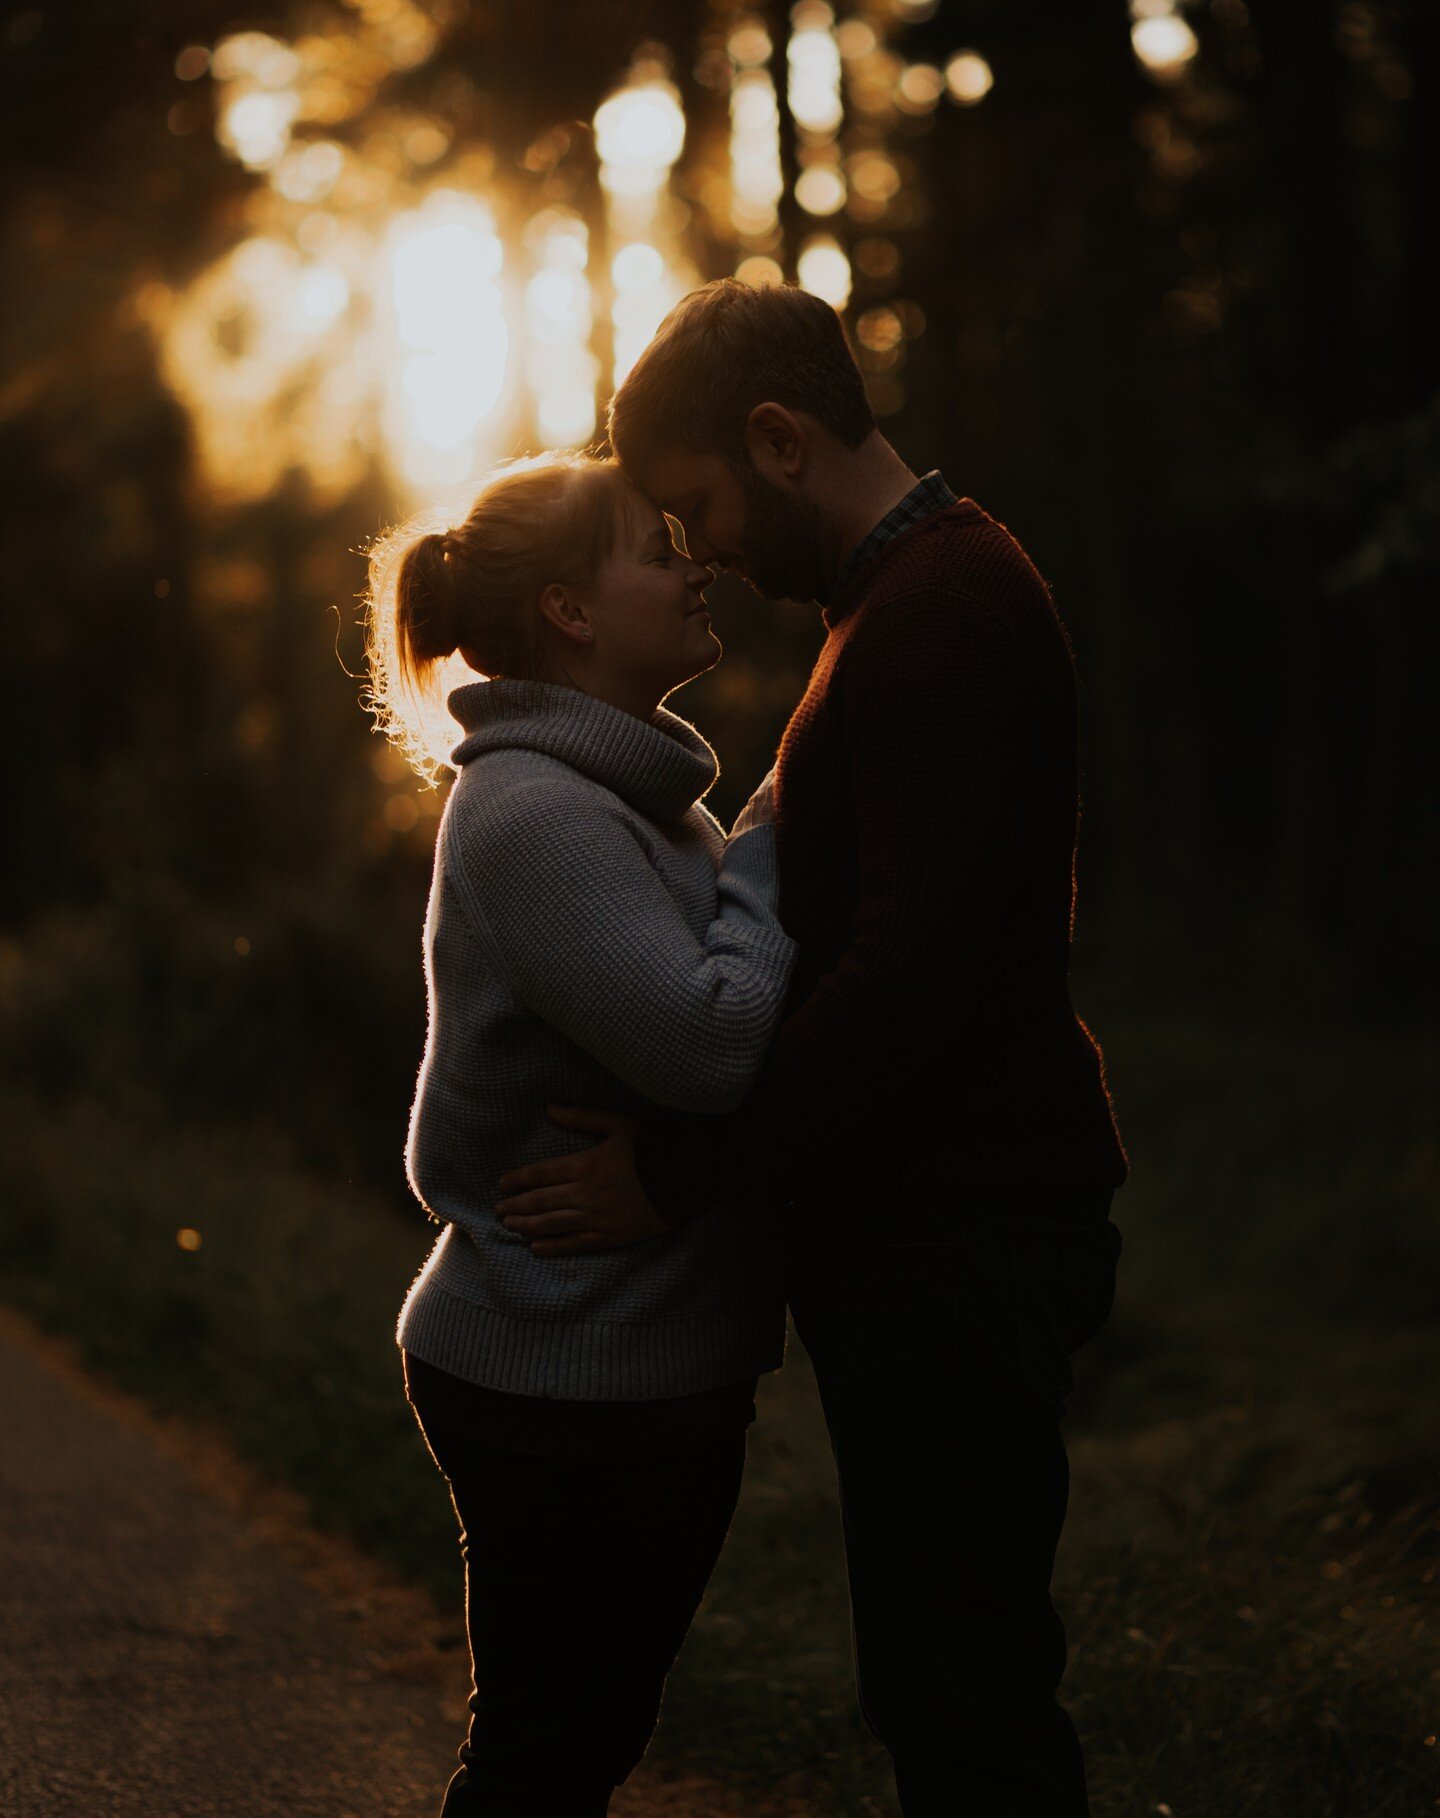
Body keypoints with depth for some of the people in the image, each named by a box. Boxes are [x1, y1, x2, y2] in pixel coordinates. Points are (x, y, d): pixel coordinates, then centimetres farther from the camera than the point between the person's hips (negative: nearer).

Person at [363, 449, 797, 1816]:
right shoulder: (536, 816, -19)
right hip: (571, 1390, -10)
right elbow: (714, 1046, -28)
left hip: (639, 1369, 10)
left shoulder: (632, 799, 14)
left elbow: (706, 1032, 14)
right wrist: (771, 848, -14)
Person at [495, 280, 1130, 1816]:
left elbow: (917, 966, -25)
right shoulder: (920, 594, 18)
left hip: (954, 1240, -11)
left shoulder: (943, 608, -16)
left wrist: (680, 1172, -19)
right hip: (930, 1226, 11)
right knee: (938, 1682, 16)